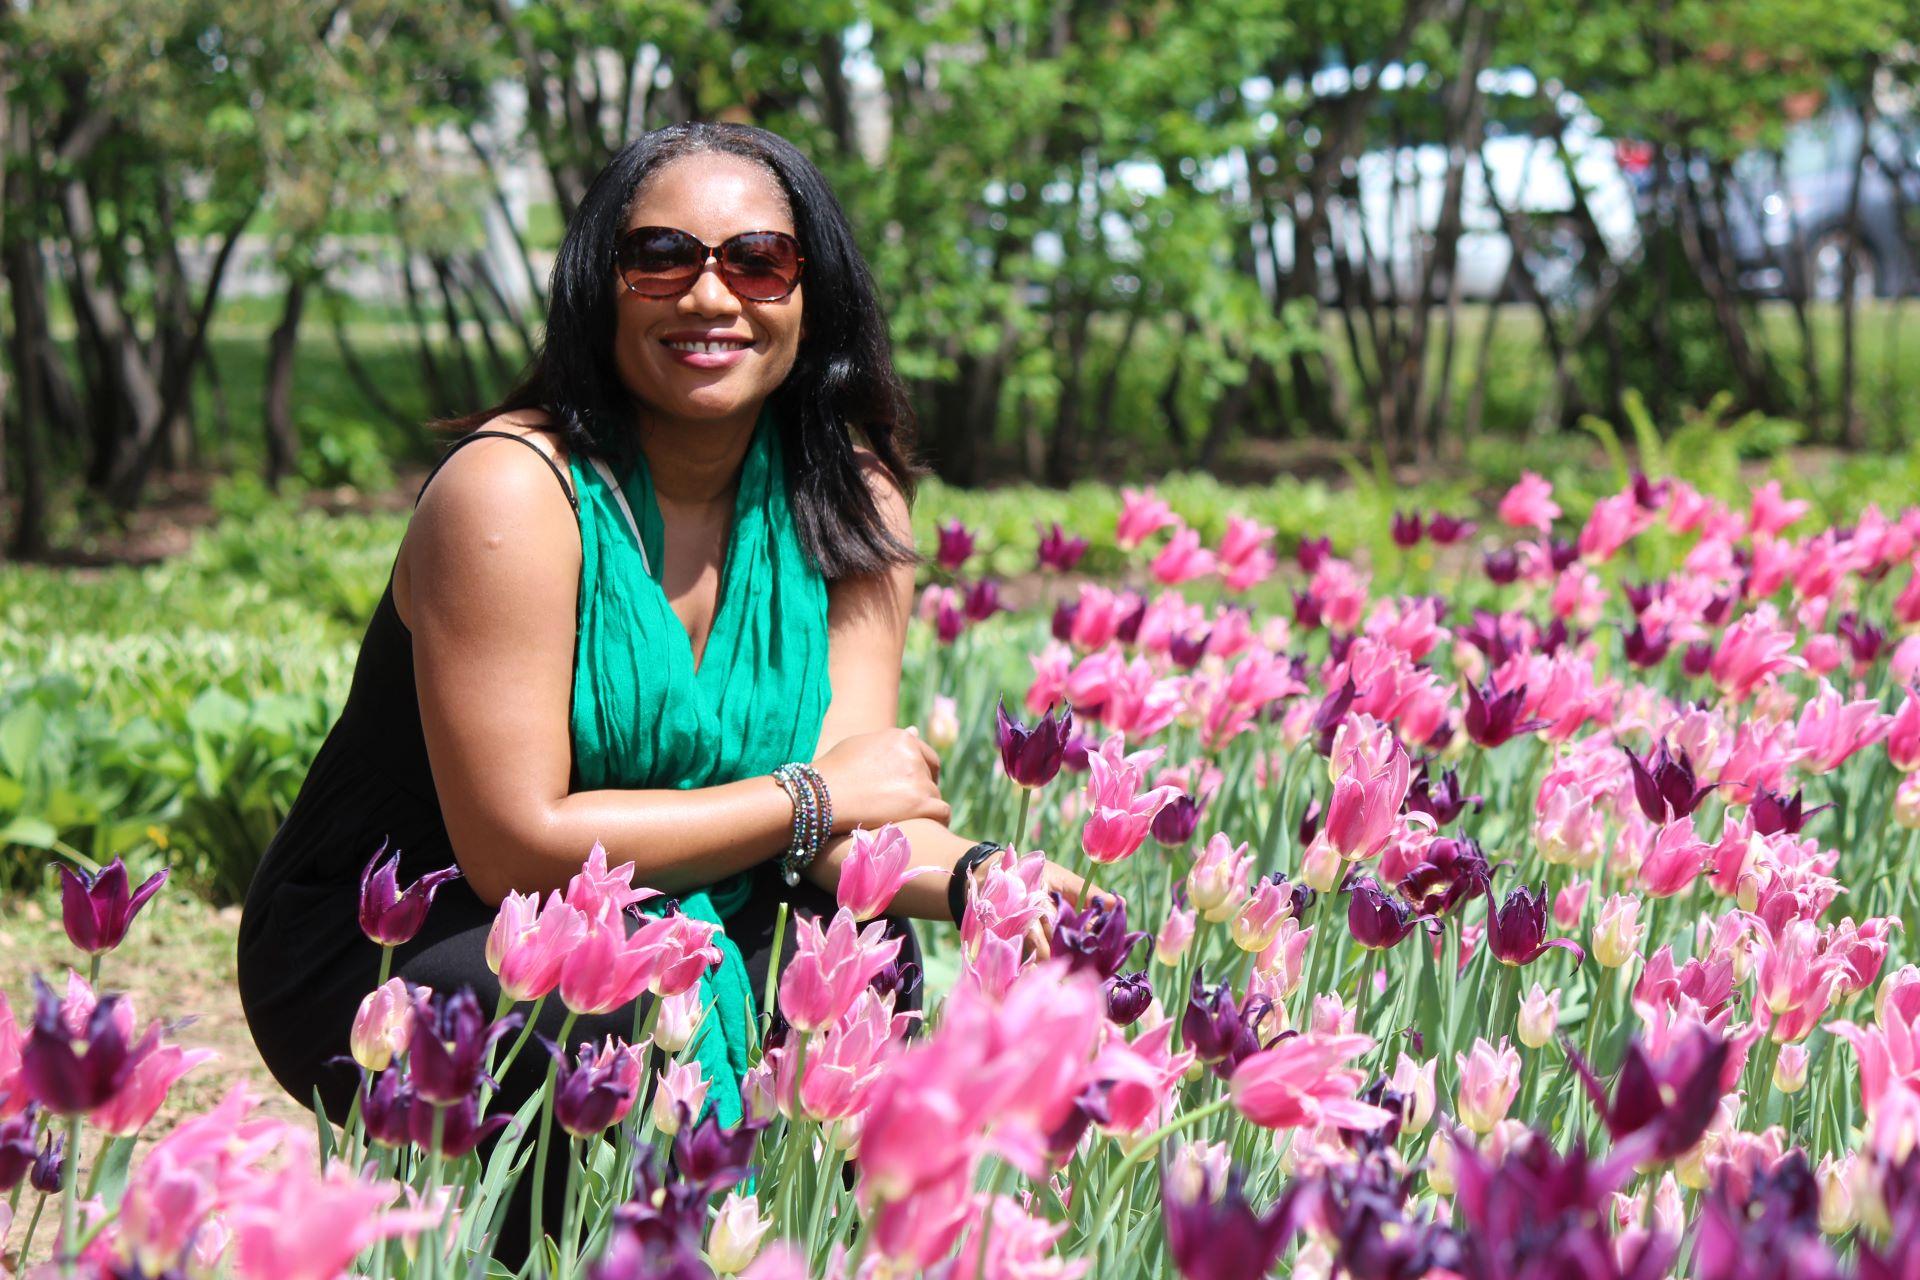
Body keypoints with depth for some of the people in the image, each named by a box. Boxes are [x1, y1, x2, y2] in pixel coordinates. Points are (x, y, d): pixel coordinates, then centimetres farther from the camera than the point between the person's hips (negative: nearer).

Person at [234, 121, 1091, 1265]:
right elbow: (516, 847, -25)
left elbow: (855, 806, -10)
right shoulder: (514, 488, -21)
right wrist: (808, 797, -18)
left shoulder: (851, 501, -2)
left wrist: (969, 873, -32)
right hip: (388, 958, -5)